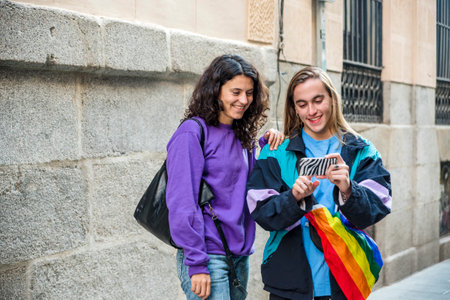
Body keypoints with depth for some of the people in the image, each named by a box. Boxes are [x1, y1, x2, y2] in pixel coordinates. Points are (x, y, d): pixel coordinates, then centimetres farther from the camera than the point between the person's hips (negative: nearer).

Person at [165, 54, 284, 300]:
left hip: (240, 255, 7)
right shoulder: (193, 133, -10)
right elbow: (182, 202, -15)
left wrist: (270, 147, 3)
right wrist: (196, 264, -18)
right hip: (206, 256, -7)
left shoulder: (241, 136, 13)